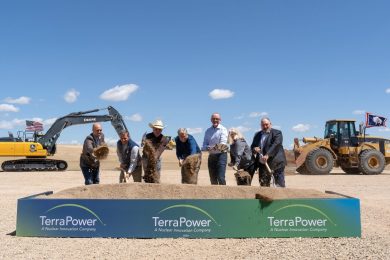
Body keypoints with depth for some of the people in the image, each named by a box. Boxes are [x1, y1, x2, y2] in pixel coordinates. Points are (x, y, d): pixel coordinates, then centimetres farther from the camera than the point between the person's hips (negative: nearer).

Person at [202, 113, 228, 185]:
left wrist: (216, 147, -35)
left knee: (221, 178, -14)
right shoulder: (208, 131, 13)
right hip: (211, 156, 5)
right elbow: (204, 144, 8)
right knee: (213, 179, 9)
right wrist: (207, 147, -15)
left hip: (221, 155, -5)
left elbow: (223, 142, -15)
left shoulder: (223, 129, -2)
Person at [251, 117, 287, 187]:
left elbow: (276, 145, -17)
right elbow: (252, 146, 19)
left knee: (280, 185, -5)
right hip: (263, 164, 6)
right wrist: (254, 149, -7)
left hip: (276, 162, -6)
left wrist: (267, 155, -30)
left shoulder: (277, 133, -2)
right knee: (263, 184, 8)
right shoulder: (257, 135, 17)